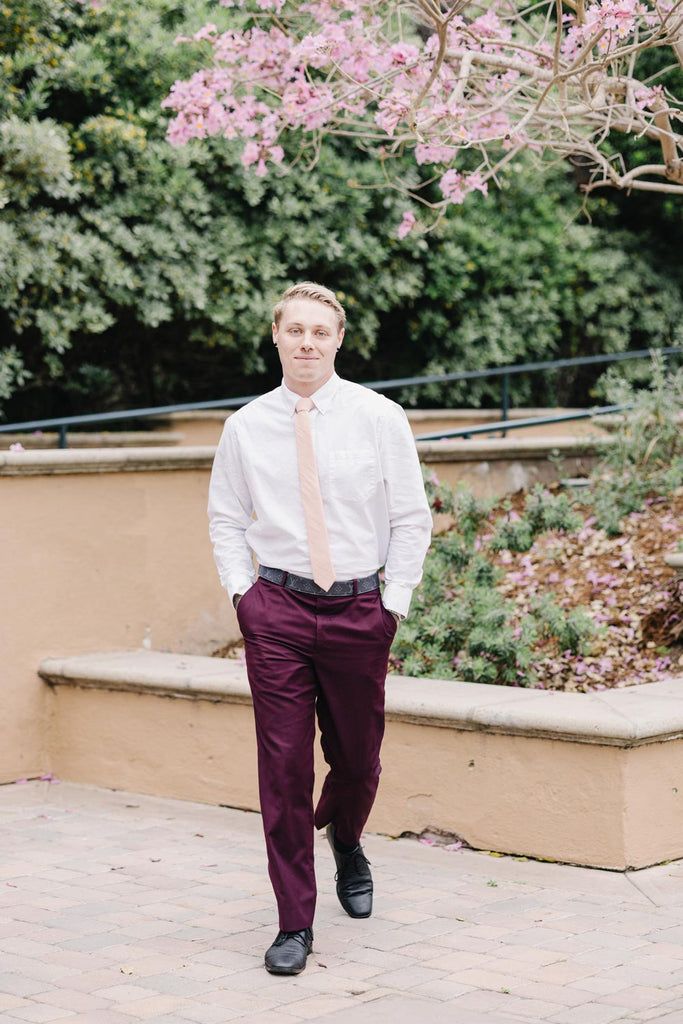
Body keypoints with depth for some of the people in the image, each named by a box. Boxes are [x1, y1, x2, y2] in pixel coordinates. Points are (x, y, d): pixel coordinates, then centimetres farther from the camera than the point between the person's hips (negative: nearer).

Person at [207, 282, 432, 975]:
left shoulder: (380, 418, -2)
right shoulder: (245, 428, 2)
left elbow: (412, 519, 3)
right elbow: (225, 519, 14)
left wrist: (395, 603, -2)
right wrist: (243, 590, 3)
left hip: (359, 611, 0)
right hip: (276, 610, 0)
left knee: (357, 760, 11)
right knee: (284, 765, -3)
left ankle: (345, 842, 47)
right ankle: (294, 924, 7)